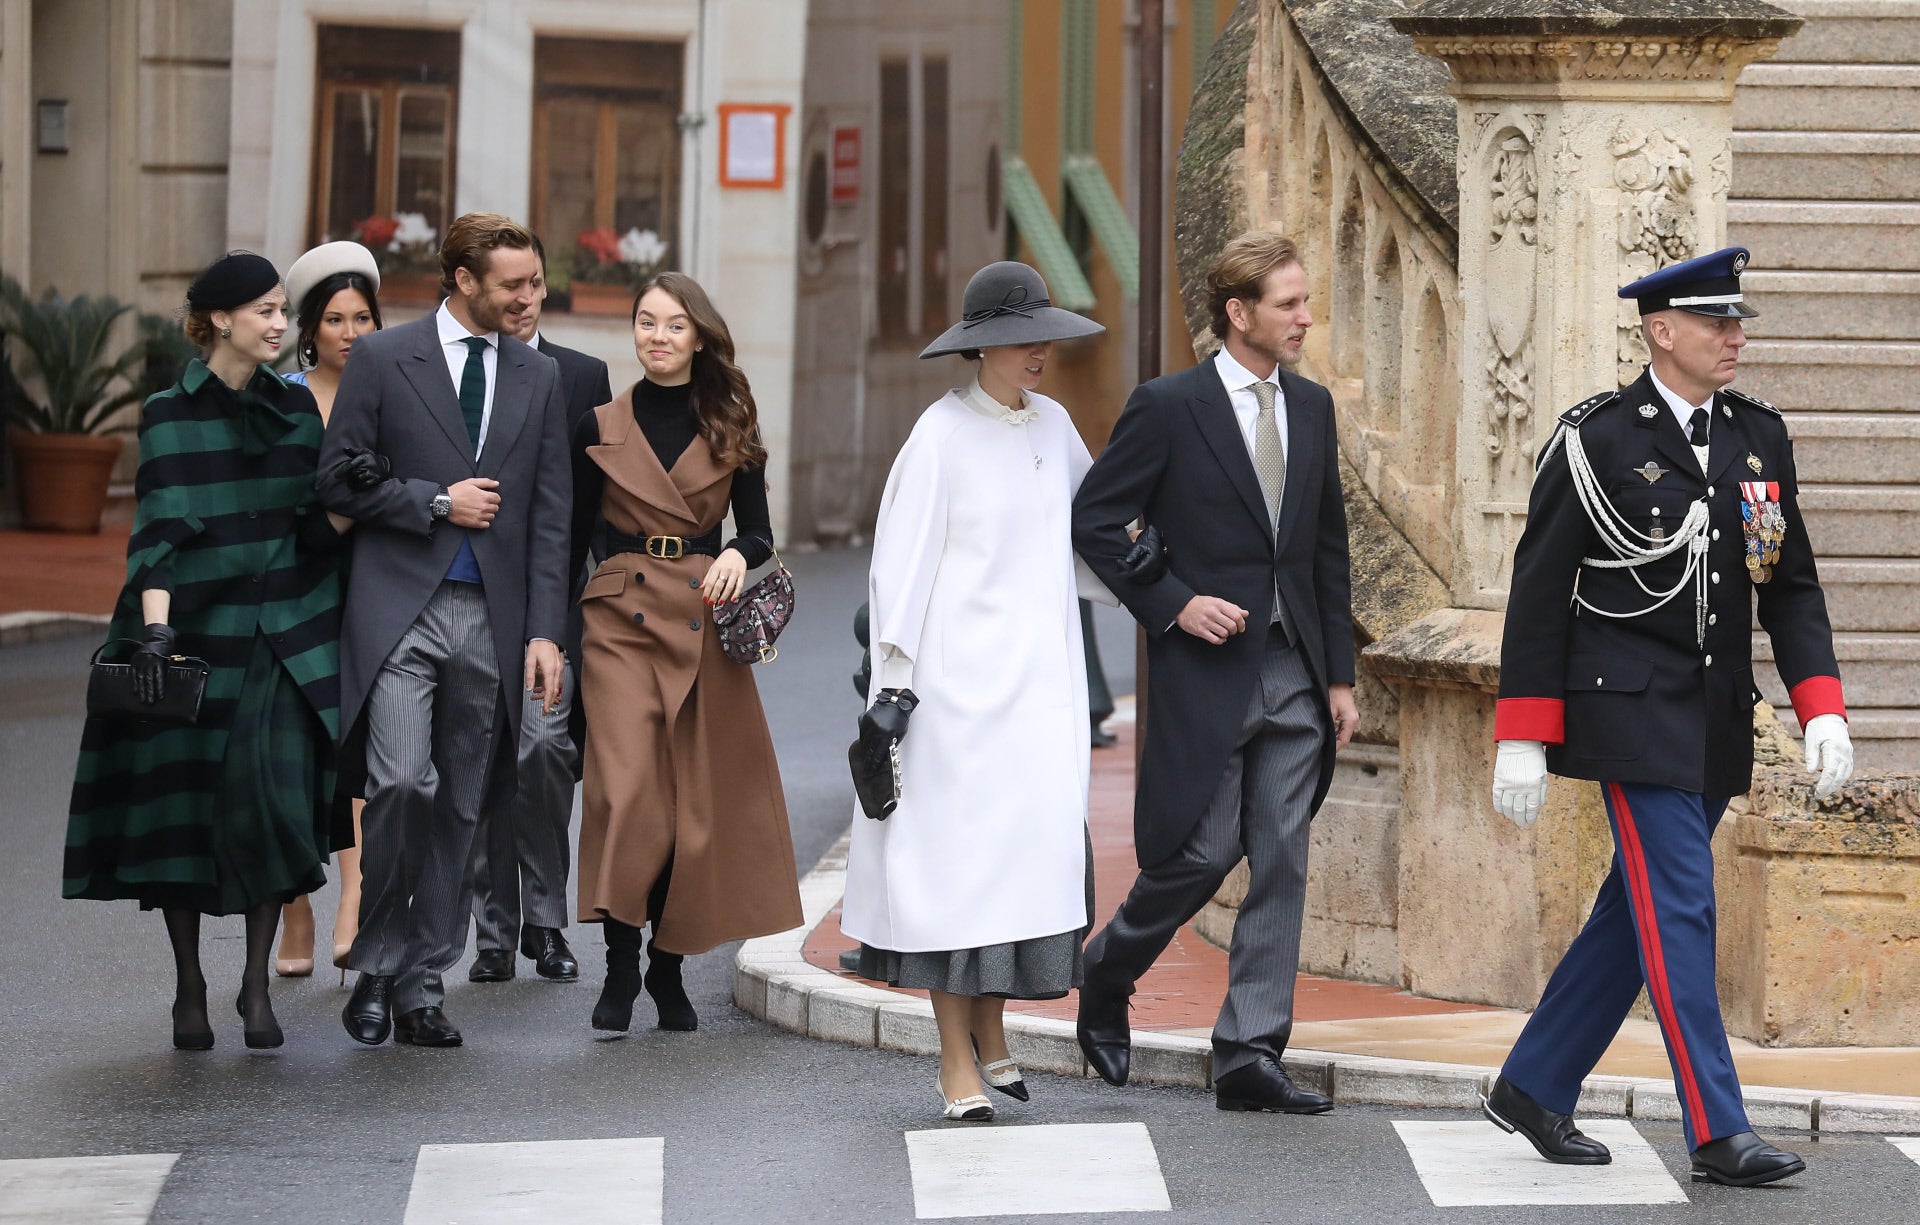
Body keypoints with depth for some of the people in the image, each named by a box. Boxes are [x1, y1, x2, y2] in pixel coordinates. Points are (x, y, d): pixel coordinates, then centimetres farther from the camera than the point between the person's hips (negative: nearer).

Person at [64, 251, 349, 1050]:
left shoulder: (296, 408, 9)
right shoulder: (172, 414, -3)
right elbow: (159, 530, -11)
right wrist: (154, 629, -21)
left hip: (284, 636, 2)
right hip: (195, 629, -2)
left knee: (272, 798, -10)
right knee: (183, 805, 1)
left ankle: (257, 981, 1)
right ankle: (189, 988, 13)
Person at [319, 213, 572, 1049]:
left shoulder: (539, 378, 11)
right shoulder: (382, 360, 0)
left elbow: (549, 515, 9)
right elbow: (337, 477, -1)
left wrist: (545, 631, 2)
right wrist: (437, 502, -10)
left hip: (490, 617, 4)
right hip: (401, 607, -4)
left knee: (459, 807, 5)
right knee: (402, 783, -17)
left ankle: (421, 986, 13)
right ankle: (377, 966, 0)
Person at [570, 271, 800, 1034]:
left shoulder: (730, 430, 9)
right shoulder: (600, 429, 7)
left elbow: (758, 532, 9)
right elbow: (575, 540, 9)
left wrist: (738, 555, -14)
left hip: (703, 624, 1)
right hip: (621, 620, -1)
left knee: (697, 801, 1)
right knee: (626, 791, -16)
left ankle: (669, 970, 14)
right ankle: (621, 967, -7)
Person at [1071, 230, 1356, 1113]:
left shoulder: (1312, 408, 10)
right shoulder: (1168, 407, -7)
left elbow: (1328, 546, 15)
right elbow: (1094, 521, -5)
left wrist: (1340, 674, 11)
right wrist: (1173, 604, -13)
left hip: (1295, 674, 5)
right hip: (1207, 670, -5)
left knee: (1282, 867, 1)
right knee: (1204, 852, -3)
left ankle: (1250, 1058, 4)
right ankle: (1106, 975, 25)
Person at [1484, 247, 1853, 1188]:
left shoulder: (1759, 435, 9)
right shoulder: (1596, 440, -7)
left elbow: (1790, 585, 12)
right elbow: (1540, 591, -5)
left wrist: (1821, 709, 0)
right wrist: (1521, 738, -8)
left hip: (1717, 723, 6)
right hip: (1632, 714, -6)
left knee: (1636, 913, 11)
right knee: (1679, 910, -9)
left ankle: (1533, 1088, 24)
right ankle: (1717, 1132, -9)